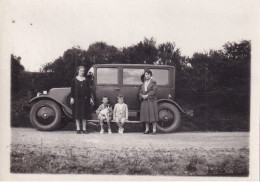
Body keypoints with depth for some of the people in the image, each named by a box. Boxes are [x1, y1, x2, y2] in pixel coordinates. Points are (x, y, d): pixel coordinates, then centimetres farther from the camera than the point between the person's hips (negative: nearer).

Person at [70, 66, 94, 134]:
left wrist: (90, 98, 4)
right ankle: (78, 129, 6)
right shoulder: (74, 80, 4)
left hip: (85, 98, 1)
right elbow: (72, 89, 3)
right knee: (77, 114, 0)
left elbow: (89, 89, 8)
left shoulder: (86, 80, 8)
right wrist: (72, 98, -4)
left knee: (85, 113, 2)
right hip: (77, 98, -1)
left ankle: (84, 129, 7)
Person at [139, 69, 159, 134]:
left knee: (153, 114, -8)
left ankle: (154, 129, -7)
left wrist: (147, 95, -15)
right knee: (145, 114, 3)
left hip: (151, 100, -5)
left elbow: (154, 90, -7)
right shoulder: (143, 84, 20)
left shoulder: (153, 82, 4)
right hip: (144, 101, 5)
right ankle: (147, 129, 8)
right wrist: (142, 95, -8)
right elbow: (140, 92, 14)